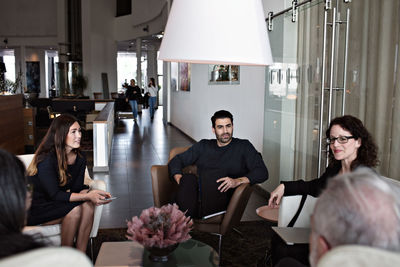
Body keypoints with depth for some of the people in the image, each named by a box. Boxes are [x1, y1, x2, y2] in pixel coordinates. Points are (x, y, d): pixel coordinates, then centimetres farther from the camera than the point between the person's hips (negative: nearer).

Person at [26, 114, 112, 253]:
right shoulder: (46, 160, -24)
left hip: (57, 204, 6)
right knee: (74, 209, -30)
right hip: (36, 209, -6)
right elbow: (55, 195, -26)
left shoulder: (80, 159, -1)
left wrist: (91, 193, -25)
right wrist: (88, 196, -35)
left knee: (88, 205, -22)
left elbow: (77, 188, -2)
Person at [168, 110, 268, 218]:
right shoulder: (203, 146, 25)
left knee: (215, 174, -33)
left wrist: (237, 181, -15)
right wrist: (179, 178, 0)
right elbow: (176, 161, 24)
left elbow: (262, 172, 3)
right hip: (198, 196, 3)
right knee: (188, 178, -29)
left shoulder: (243, 146, 15)